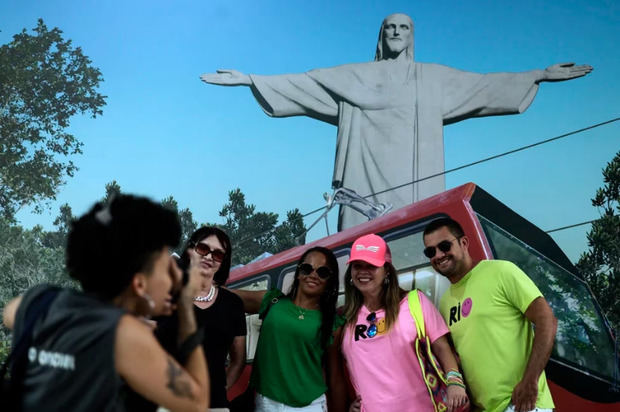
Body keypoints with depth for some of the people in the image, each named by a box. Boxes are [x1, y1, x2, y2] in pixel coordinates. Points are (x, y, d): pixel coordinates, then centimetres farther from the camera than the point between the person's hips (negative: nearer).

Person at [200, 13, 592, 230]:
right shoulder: (353, 76, 17)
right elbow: (301, 82, 11)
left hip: (414, 180, 1)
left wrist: (541, 75, 13)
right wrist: (250, 79, 4)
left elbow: (485, 83, 18)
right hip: (367, 176, -1)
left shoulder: (434, 77, 20)